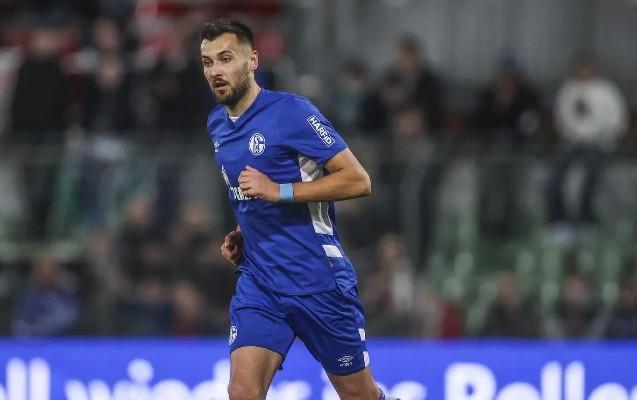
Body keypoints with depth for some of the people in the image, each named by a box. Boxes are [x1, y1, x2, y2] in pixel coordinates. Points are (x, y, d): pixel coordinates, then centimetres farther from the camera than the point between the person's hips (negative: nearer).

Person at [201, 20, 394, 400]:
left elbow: (358, 180, -16)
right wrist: (242, 235, 10)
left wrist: (279, 191, -22)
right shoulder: (217, 125, 10)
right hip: (258, 282, 5)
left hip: (319, 280, -5)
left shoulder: (292, 112, -13)